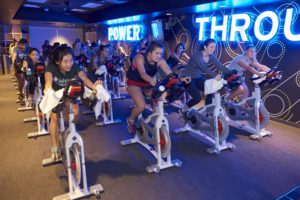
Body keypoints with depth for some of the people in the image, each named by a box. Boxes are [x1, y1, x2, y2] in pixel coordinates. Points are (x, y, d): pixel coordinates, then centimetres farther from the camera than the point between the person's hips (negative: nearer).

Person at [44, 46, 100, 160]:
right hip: (54, 93, -2)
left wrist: (93, 86, -62)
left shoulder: (74, 66, -26)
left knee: (75, 111, -17)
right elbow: (48, 78, -49)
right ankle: (54, 148, -3)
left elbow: (83, 78, -40)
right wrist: (48, 88, -73)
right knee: (54, 116, -16)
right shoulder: (51, 67, -30)